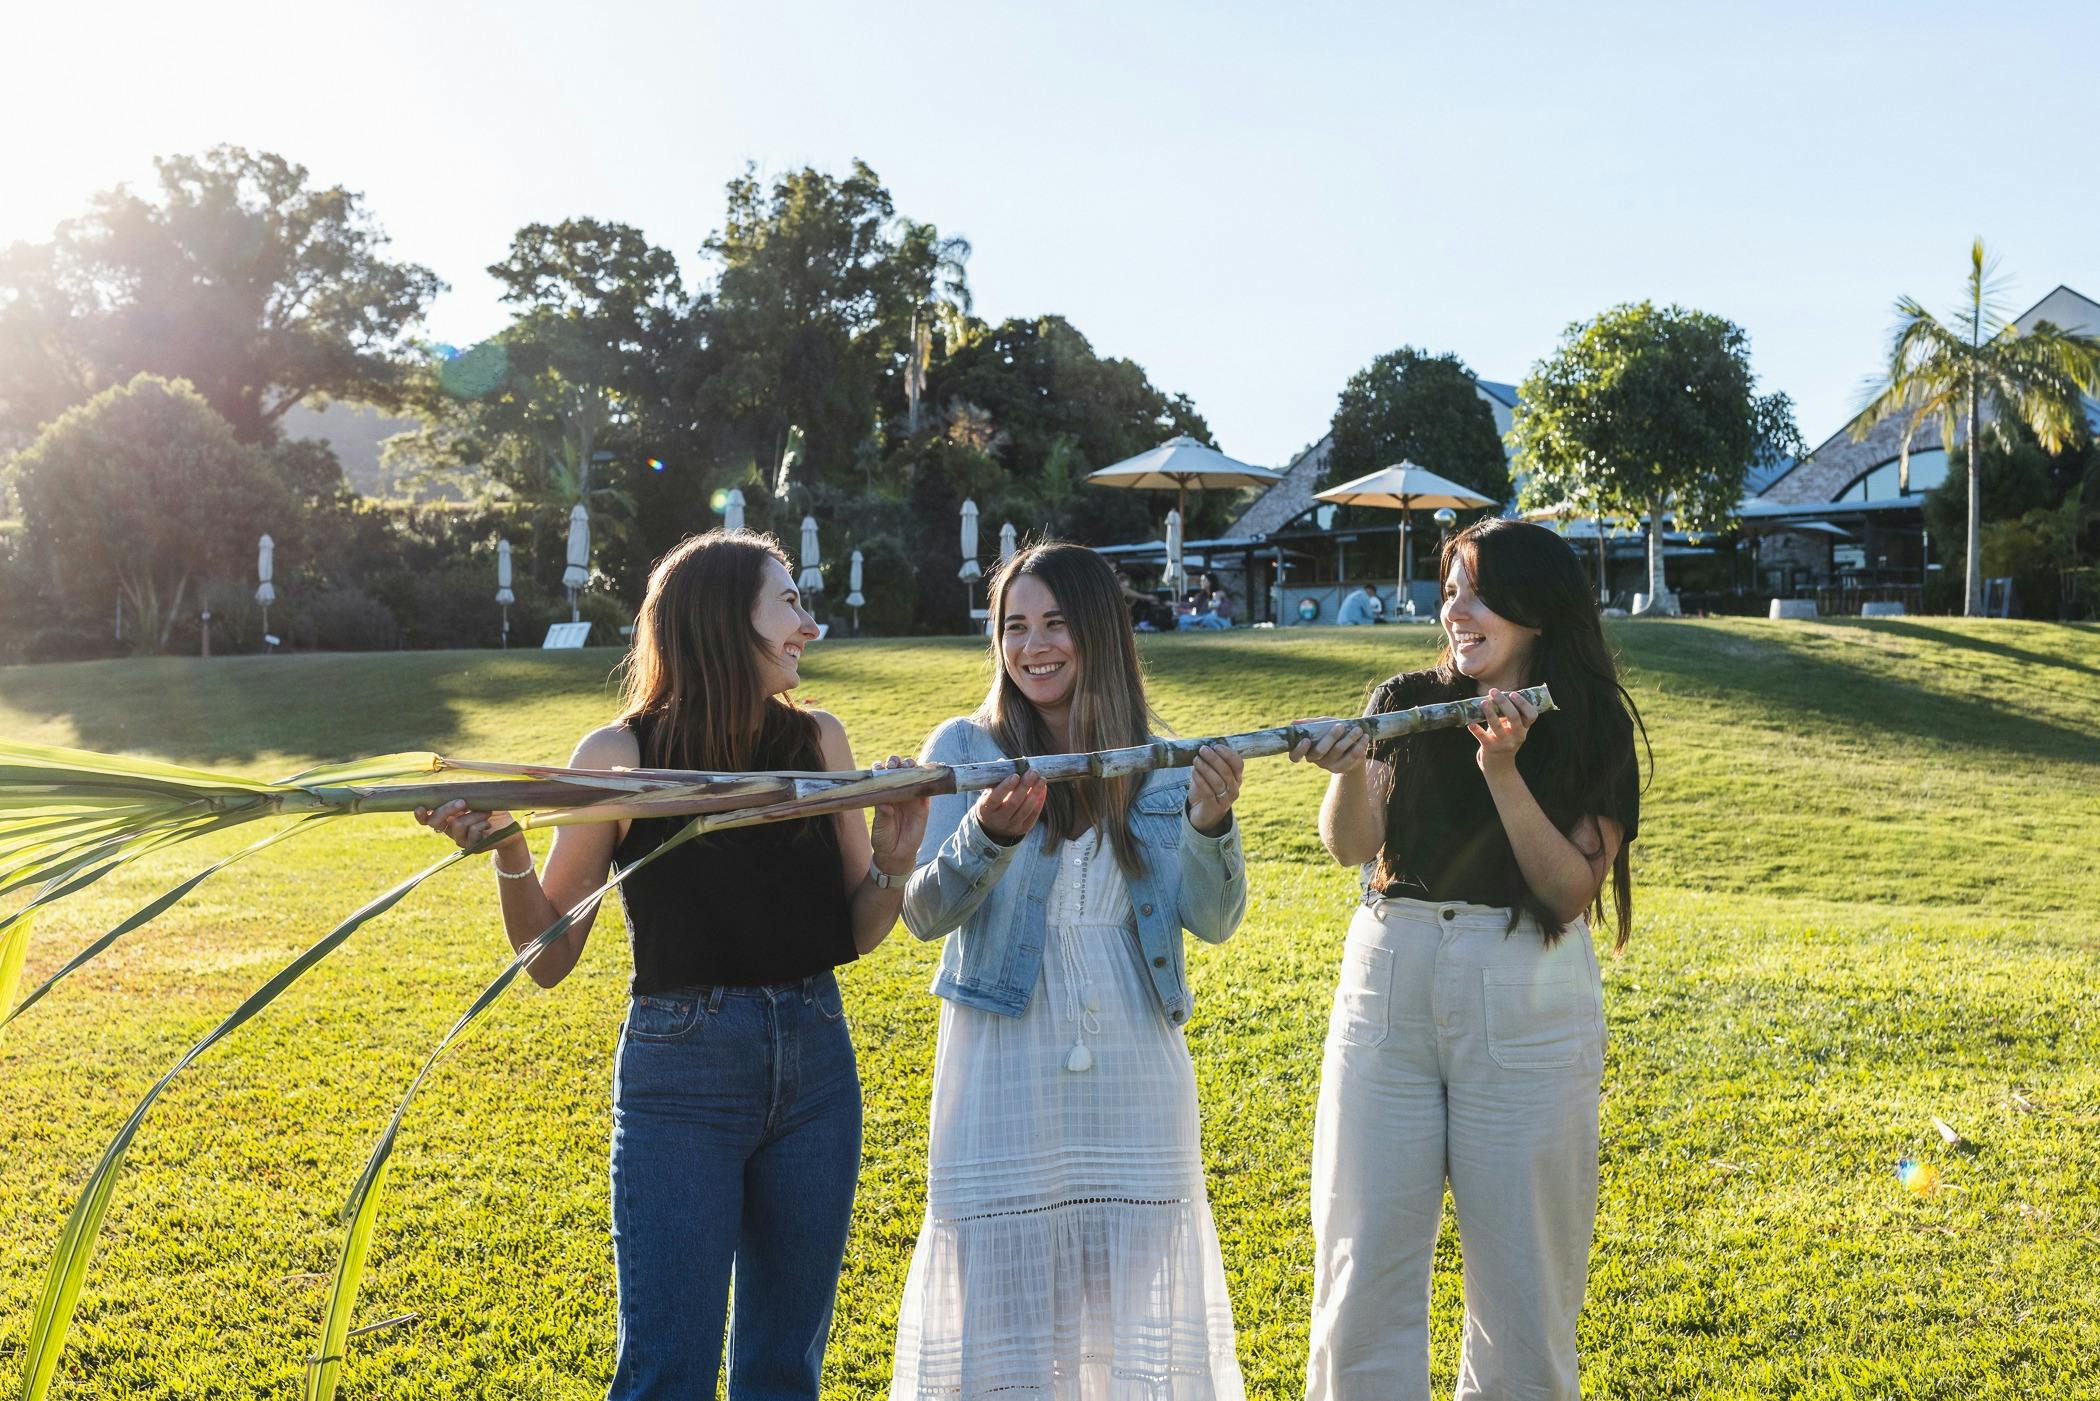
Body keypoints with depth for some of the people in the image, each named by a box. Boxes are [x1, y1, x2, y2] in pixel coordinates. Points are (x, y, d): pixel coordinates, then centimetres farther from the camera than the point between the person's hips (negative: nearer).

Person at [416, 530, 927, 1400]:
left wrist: (893, 860, -10)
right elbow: (551, 959, -3)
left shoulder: (818, 740, 3)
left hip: (815, 1066, 4)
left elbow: (855, 934, 9)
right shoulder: (620, 756, -6)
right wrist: (505, 851, -19)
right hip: (681, 1073, -4)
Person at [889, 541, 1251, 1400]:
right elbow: (923, 915, -7)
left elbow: (1214, 922, -2)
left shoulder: (1158, 765, 4)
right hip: (1005, 1077, -2)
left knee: (1132, 1293, 9)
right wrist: (989, 835, -25)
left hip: (1133, 1074, 2)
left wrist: (1212, 823, -21)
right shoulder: (966, 749, 0)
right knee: (1003, 1290, 3)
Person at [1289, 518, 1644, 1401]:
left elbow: (1571, 891, -9)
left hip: (1524, 1006, -2)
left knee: (1519, 1262, 4)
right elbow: (1351, 846, -4)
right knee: (1366, 1253, 4)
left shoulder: (1590, 729, 0)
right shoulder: (1406, 705, 7)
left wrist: (1504, 773, -19)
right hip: (1388, 983, 2)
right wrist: (1350, 772, -24)